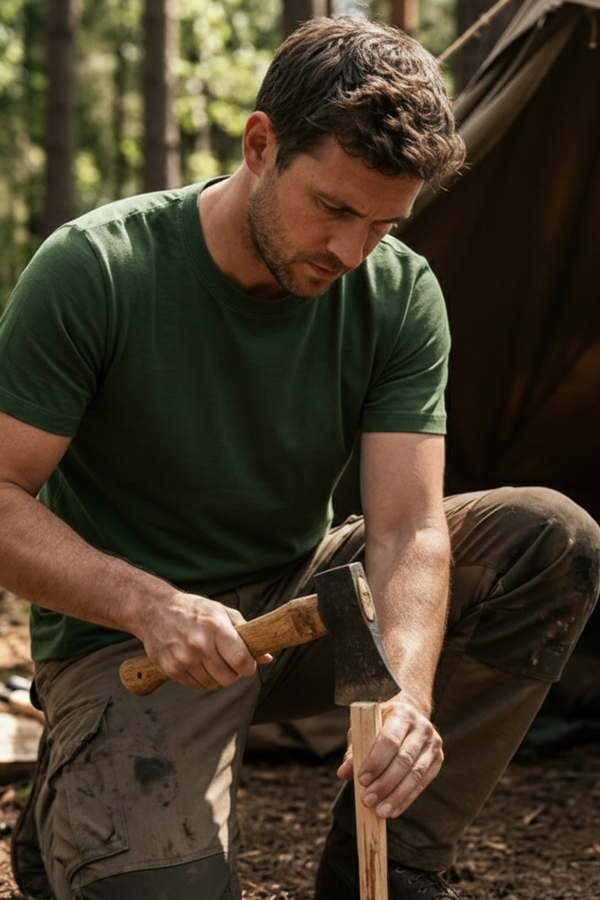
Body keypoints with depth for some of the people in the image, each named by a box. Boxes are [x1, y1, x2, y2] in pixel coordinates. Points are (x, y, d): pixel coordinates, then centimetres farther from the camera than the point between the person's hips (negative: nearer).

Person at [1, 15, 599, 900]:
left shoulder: (400, 295, -10)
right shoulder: (95, 270, -20)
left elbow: (407, 527, -17)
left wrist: (405, 690, -37)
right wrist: (148, 605, -34)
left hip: (303, 597, 5)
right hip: (129, 637, -4)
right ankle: (77, 808, 9)